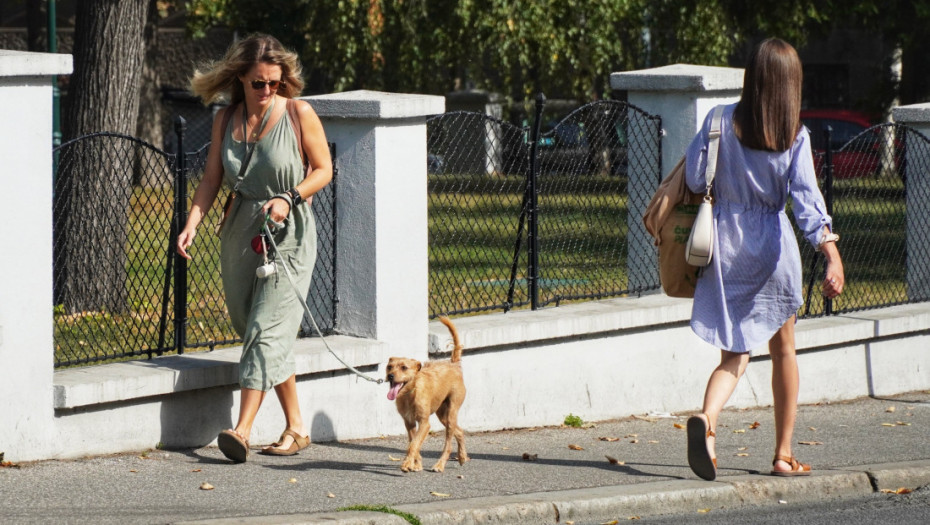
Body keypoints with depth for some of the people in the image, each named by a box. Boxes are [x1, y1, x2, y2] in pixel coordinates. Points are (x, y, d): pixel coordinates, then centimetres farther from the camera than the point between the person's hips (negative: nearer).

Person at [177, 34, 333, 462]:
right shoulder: (225, 120, 5)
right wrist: (192, 224, -7)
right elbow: (212, 179, 7)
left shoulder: (299, 114, -6)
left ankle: (242, 430, -22)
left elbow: (323, 169, -1)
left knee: (267, 329, -14)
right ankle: (295, 428, 17)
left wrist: (289, 198, -17)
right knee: (250, 328, 7)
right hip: (241, 232, 5)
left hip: (287, 234, -5)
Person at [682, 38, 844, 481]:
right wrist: (831, 251, -23)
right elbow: (806, 198, -17)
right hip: (772, 245, -1)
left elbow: (694, 180, -3)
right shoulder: (795, 137, -6)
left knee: (734, 354, 6)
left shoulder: (721, 122, -4)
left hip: (724, 244, 1)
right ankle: (784, 455, 20)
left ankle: (706, 418, -27)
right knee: (783, 350, 17)